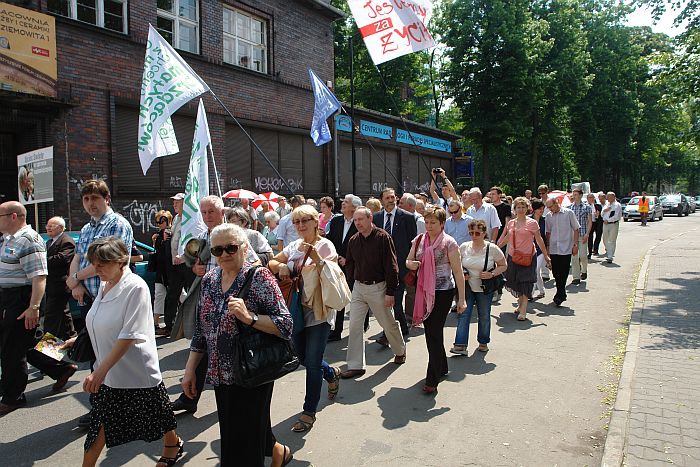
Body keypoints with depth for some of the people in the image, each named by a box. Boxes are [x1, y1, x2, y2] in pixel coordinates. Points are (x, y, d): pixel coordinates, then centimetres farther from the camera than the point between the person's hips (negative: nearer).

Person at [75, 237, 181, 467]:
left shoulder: (135, 287, -21)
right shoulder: (105, 285, 3)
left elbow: (128, 336, -24)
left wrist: (101, 370, -26)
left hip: (135, 370, -6)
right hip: (106, 370, 6)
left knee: (154, 413, 13)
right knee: (101, 420, 10)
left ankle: (173, 444, 38)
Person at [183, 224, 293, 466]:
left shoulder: (259, 277, -13)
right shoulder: (209, 279, 5)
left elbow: (285, 325, -18)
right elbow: (201, 330, 12)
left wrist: (250, 317, -30)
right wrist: (190, 369, 10)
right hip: (221, 374, 7)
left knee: (245, 445, 4)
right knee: (230, 433, 22)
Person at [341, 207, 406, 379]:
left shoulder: (383, 237, -13)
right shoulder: (353, 241, 3)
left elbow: (391, 266, -13)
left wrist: (390, 292, -15)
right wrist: (352, 285, 9)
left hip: (378, 287, -4)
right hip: (358, 287, 5)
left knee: (389, 324, 12)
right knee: (354, 326, 0)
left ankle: (400, 351, 39)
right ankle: (355, 366, 10)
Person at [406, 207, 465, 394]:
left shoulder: (449, 243, -9)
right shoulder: (418, 241, 6)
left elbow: (458, 272, -9)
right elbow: (408, 261, 17)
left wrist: (461, 298, -12)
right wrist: (410, 264, -9)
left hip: (443, 292, -5)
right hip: (423, 292, 6)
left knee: (435, 333, -5)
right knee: (430, 331, 14)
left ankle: (432, 379, 4)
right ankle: (441, 367, 34)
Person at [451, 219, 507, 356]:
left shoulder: (492, 249, -9)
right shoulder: (463, 247, -2)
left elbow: (503, 266, 1)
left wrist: (491, 274, -16)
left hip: (484, 289, -1)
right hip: (467, 287, 1)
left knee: (484, 316, 12)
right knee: (463, 314, -7)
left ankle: (483, 342, 31)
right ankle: (460, 345, -6)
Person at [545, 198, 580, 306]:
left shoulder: (569, 213, -2)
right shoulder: (548, 216, 6)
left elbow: (576, 229, 2)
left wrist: (575, 245, -3)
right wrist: (547, 247, 12)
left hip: (566, 248, -3)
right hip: (553, 249, 4)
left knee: (563, 273, -5)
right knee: (555, 272, 6)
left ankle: (559, 296, 0)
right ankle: (562, 294, 22)